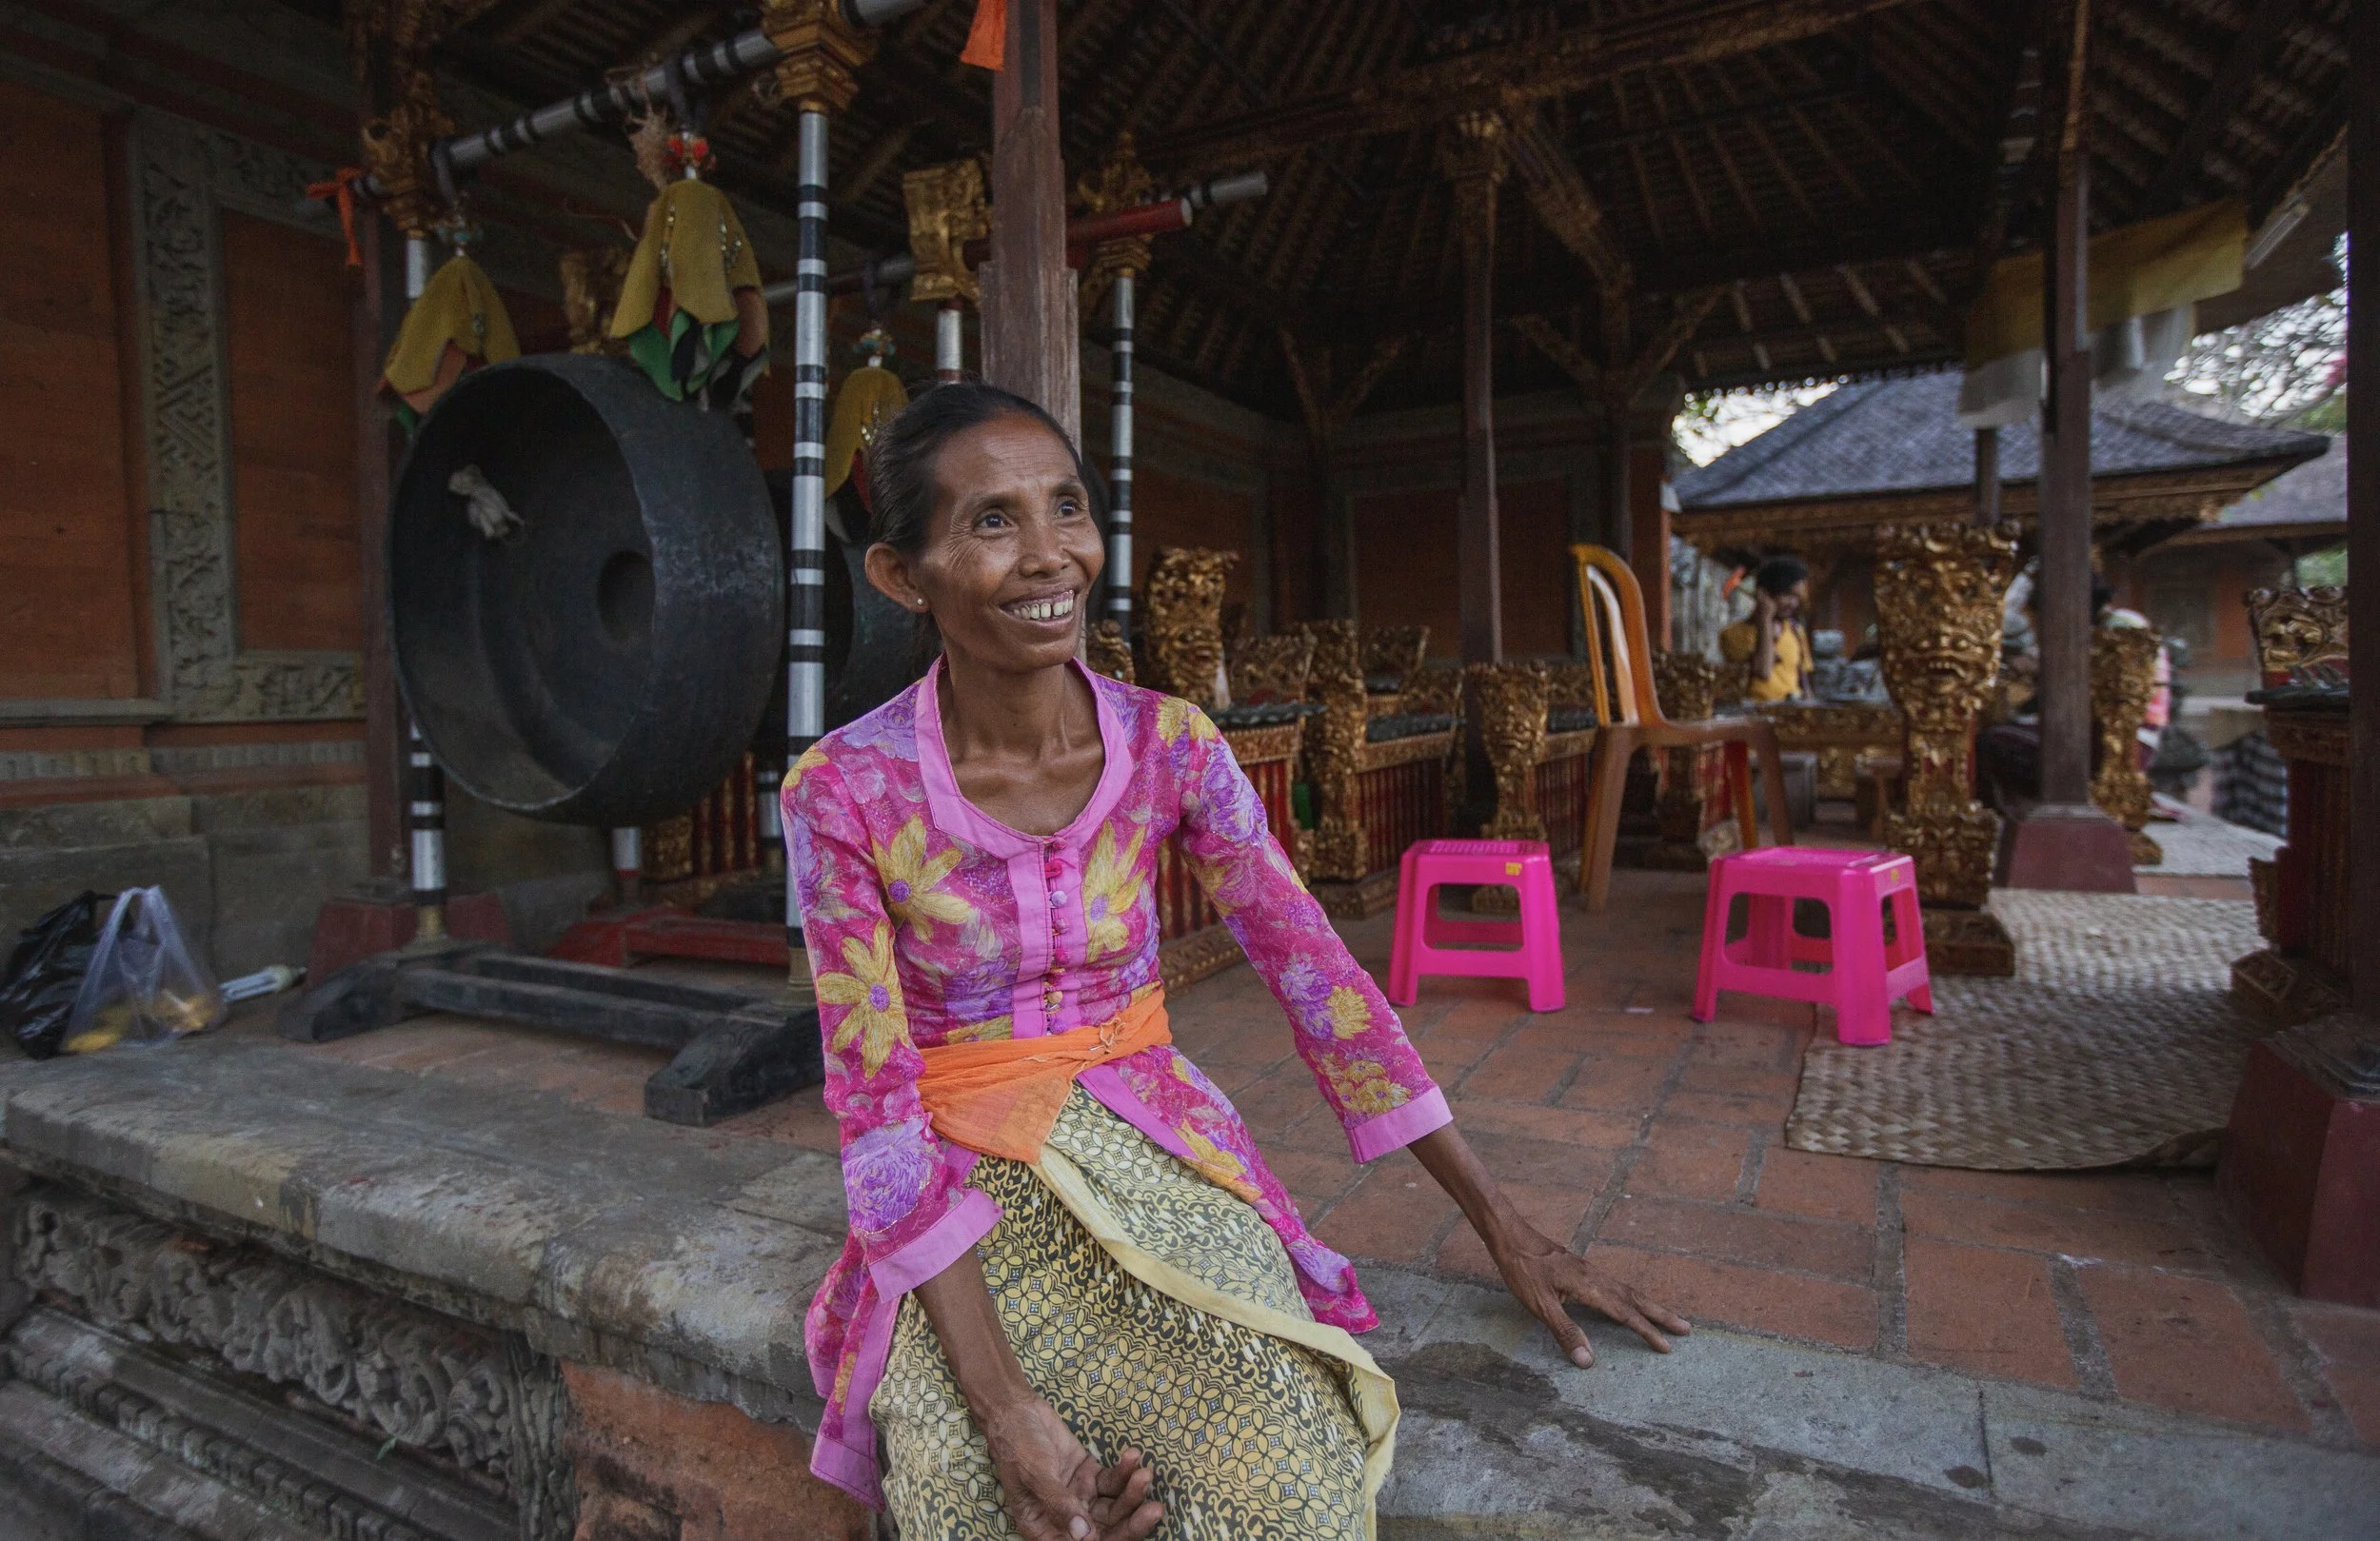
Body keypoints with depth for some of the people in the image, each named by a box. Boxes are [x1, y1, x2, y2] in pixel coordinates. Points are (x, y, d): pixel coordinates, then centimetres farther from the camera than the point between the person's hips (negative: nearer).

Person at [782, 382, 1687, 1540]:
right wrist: (1003, 1404, -21)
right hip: (962, 1194, -1)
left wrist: (1500, 1223, -2)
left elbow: (1316, 976, -3)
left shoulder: (1170, 744, -7)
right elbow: (876, 1109, -14)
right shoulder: (842, 791, -15)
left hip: (1155, 1145, 2)